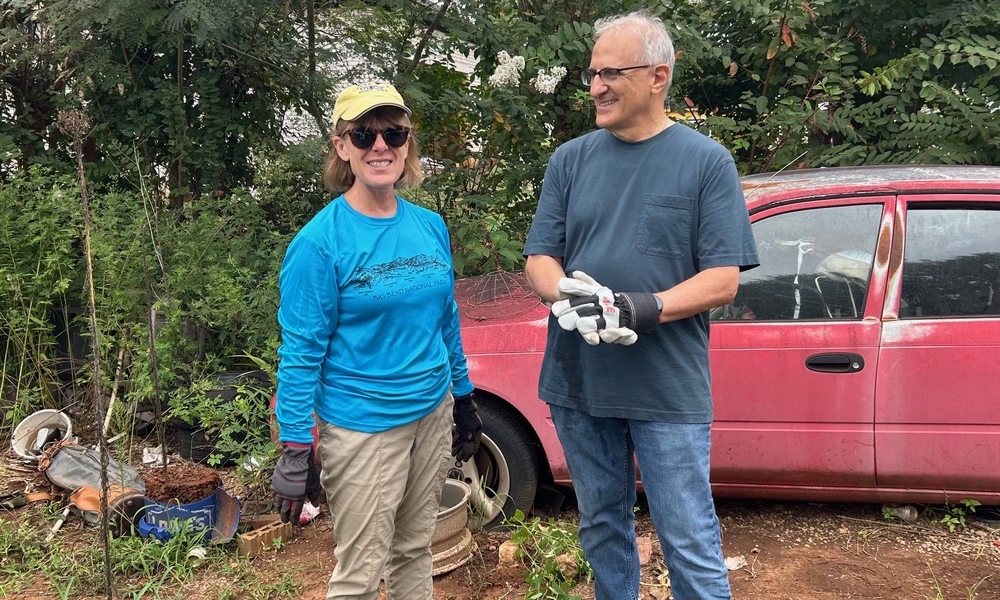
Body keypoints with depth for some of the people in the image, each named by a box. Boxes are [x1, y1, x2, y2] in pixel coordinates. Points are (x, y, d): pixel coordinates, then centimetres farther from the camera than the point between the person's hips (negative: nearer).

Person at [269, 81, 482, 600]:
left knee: (415, 550, 19)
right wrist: (295, 451, -15)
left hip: (432, 413, 6)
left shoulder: (430, 226, 2)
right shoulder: (320, 242, -15)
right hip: (362, 426, -5)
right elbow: (300, 353, -14)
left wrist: (464, 400, 16)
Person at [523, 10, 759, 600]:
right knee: (602, 527, 18)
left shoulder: (707, 161, -4)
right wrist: (566, 293, -18)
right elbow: (539, 259, 5)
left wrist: (645, 308, -24)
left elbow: (723, 279, -8)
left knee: (691, 546, 2)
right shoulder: (571, 160, 6)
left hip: (669, 390, -3)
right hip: (577, 381, 4)